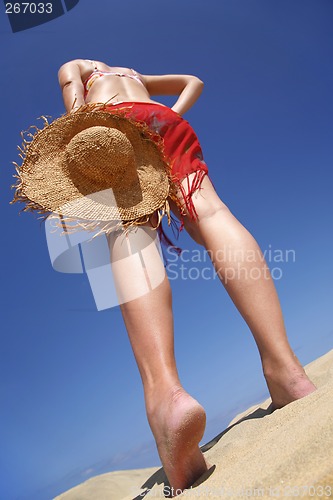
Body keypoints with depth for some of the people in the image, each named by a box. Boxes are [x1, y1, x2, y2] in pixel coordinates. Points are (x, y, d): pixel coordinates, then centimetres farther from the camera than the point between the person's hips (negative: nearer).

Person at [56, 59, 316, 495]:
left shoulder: (72, 66, 35)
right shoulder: (136, 75, 47)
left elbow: (75, 105, 11)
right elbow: (193, 82, 38)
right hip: (164, 121, 4)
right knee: (210, 211, -22)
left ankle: (165, 392, -54)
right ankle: (283, 366, -45)